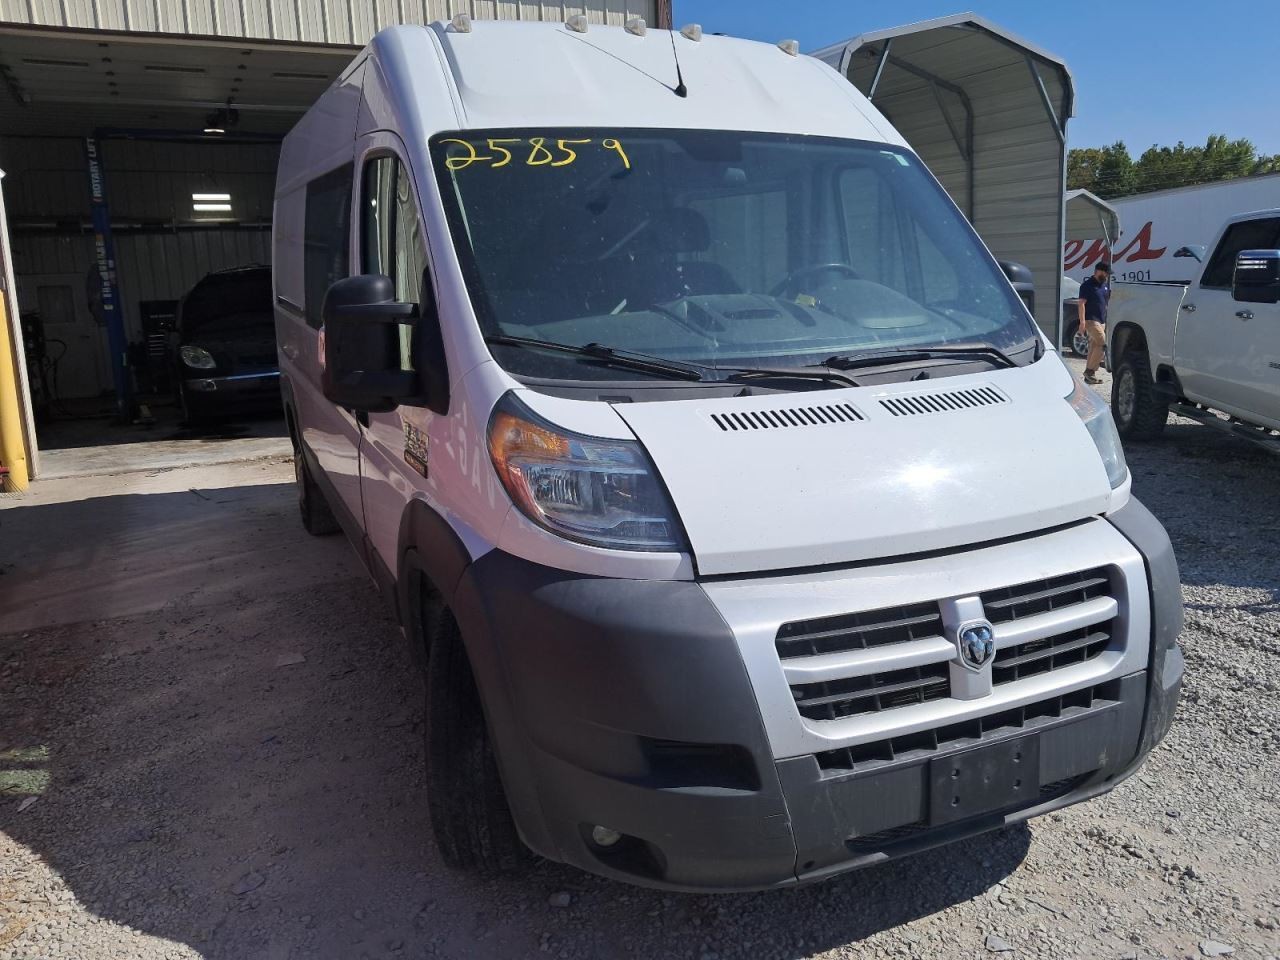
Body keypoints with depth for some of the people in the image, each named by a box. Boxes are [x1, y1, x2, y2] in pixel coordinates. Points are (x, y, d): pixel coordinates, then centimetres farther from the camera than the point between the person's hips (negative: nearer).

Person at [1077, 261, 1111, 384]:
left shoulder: (1105, 284, 17)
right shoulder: (1087, 285, -7)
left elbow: (1108, 301, 26)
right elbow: (1081, 303, -13)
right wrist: (1082, 322, -20)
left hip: (1102, 321, 8)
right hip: (1091, 320, -8)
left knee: (1094, 347, 7)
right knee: (1102, 343, -18)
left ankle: (1089, 375, 10)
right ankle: (1090, 370, -12)